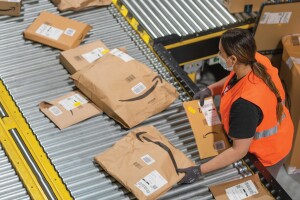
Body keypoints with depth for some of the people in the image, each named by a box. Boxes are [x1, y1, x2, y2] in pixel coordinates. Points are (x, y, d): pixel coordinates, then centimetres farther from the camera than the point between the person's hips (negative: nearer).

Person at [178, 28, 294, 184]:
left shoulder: (245, 104, -45)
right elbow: (234, 78, 5)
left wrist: (199, 171, -32)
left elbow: (239, 151, -35)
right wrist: (211, 89, -9)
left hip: (266, 154, -7)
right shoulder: (257, 61, -22)